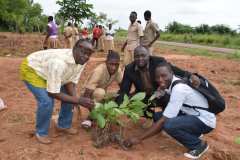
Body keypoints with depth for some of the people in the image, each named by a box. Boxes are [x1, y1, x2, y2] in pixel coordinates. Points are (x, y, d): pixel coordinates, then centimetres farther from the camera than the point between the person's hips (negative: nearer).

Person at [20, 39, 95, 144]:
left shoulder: (81, 61, -18)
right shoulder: (59, 63, -41)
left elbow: (70, 81, -10)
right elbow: (53, 93, -35)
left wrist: (76, 99, -28)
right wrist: (78, 101, -36)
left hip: (48, 69, 8)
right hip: (31, 69, -7)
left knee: (69, 95, 1)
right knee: (47, 101, -21)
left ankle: (64, 125, 22)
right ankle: (41, 133, 5)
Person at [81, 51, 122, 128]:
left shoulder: (118, 70, -17)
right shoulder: (99, 71, -34)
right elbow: (87, 94, -35)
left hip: (102, 96, 6)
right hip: (92, 95, -6)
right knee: (100, 92, -37)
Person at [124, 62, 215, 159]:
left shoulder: (179, 89, -29)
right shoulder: (171, 83, -1)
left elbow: (163, 121, -28)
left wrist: (139, 139, -23)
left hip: (205, 120, -9)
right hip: (192, 114, 9)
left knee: (168, 124, -31)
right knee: (158, 116, 2)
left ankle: (199, 145, -4)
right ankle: (193, 133, 13)